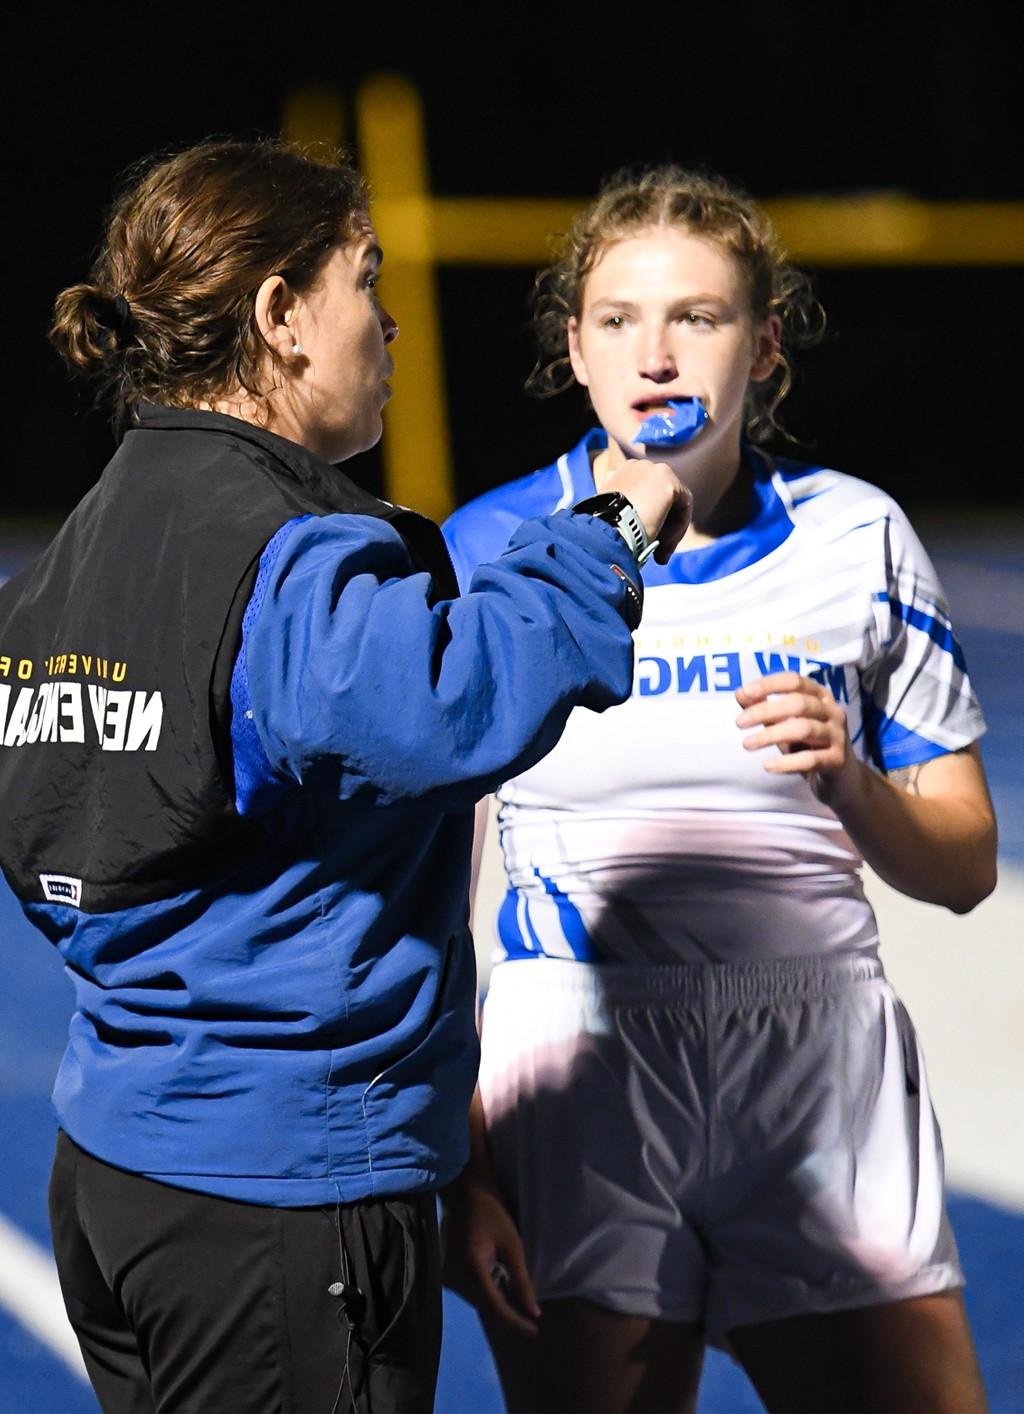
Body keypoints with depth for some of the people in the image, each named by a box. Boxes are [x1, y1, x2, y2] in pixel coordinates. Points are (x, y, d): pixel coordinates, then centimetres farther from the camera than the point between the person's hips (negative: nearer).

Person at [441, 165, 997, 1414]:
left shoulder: (856, 537, 4)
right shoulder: (488, 554, -1)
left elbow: (962, 869, 7)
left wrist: (850, 780, -14)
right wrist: (454, 1169, -6)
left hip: (822, 1075, 2)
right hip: (580, 1064, -1)